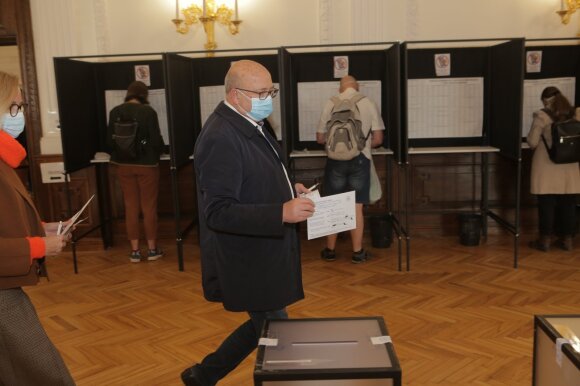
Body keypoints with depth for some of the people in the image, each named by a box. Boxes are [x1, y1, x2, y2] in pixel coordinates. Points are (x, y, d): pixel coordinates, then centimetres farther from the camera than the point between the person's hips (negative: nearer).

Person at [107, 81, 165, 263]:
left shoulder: (115, 112, -2)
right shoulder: (148, 111, -12)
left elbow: (110, 139, 1)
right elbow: (156, 139, -11)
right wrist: (159, 151, 11)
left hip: (123, 165, 3)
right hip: (146, 164, -3)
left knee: (131, 206, 10)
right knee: (149, 206, 7)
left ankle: (135, 250, 14)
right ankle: (152, 249, 15)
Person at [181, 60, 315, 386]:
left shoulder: (247, 125, 8)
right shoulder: (221, 138, -23)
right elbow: (218, 212, -28)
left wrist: (288, 189, 6)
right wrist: (282, 212, -35)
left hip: (264, 253, 10)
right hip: (249, 261, -10)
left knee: (266, 329, 21)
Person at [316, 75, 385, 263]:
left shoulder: (331, 104, 3)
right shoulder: (368, 104, 2)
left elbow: (320, 138, 7)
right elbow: (378, 139, 2)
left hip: (336, 160, 1)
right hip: (360, 160, 0)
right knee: (357, 207, 6)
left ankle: (330, 250, 19)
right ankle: (357, 252, 13)